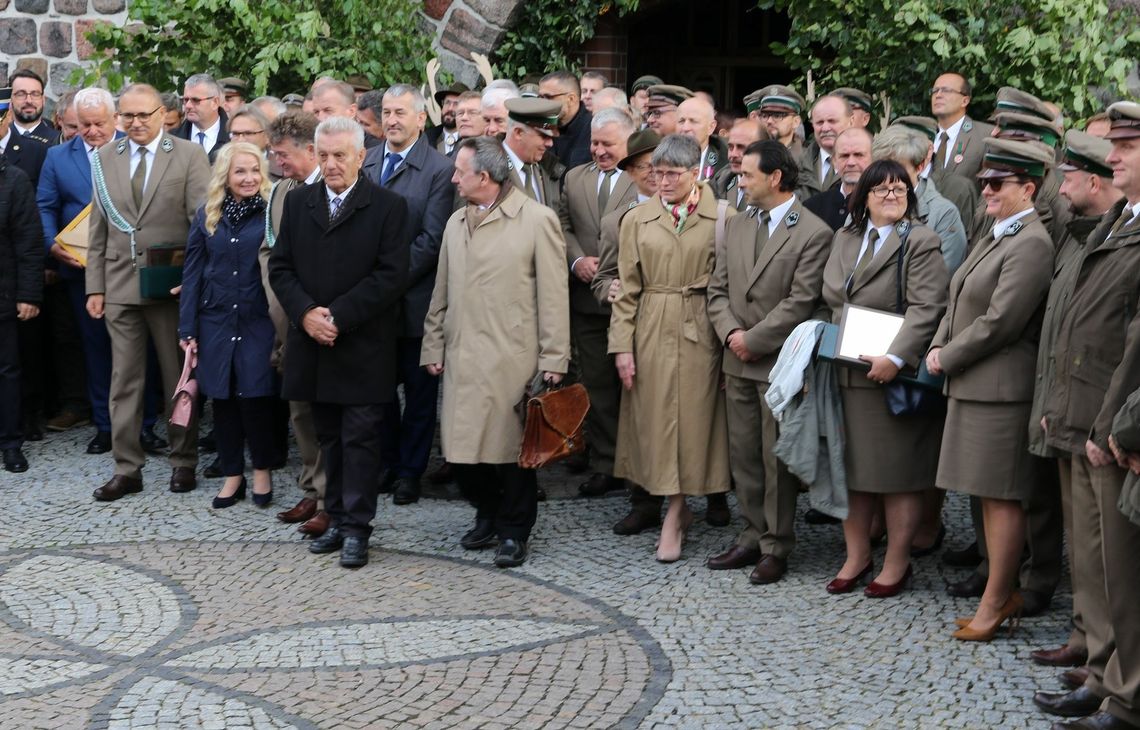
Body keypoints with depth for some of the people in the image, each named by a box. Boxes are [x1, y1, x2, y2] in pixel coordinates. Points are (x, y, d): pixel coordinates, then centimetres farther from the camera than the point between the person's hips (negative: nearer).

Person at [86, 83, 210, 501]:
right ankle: (127, 469, 11)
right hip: (120, 285, 3)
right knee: (124, 381, 5)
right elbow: (98, 229, 9)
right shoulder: (105, 159, 8)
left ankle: (183, 462, 19)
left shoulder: (189, 156, -2)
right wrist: (95, 287, 5)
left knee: (179, 378, 7)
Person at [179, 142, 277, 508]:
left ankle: (263, 469, 17)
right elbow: (192, 273, 6)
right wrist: (187, 329, 2)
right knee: (222, 400, 6)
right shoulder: (207, 216, 5)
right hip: (215, 322, 3)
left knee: (254, 397, -4)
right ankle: (232, 475, 20)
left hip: (258, 322, -3)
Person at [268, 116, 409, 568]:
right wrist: (306, 313, -10)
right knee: (329, 439, 11)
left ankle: (356, 527, 4)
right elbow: (280, 267, 7)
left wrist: (338, 316, -15)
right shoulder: (297, 202, 10)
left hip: (363, 348, -4)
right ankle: (337, 521, 19)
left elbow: (391, 275, -11)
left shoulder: (388, 207, -4)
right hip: (313, 345, 4)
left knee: (360, 439, -2)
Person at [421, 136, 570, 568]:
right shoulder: (456, 222, 15)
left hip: (513, 358, -5)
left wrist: (553, 359, -8)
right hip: (462, 355, 5)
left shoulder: (537, 220, -5)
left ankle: (514, 531, 16)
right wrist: (433, 346, 16)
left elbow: (553, 296, -6)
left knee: (510, 445, 1)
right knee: (462, 445, 4)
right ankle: (488, 516, 25)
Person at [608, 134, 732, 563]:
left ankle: (673, 519, 5)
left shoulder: (723, 218, 0)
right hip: (652, 332, 2)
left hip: (701, 332, -2)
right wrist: (622, 345, -1)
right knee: (658, 420, 3)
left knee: (694, 417, -1)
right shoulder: (637, 220, 7)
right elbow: (627, 289, 5)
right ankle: (679, 509, 17)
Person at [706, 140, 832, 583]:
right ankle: (753, 537, 22)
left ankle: (776, 548, 9)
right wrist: (731, 332, -6)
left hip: (779, 362, -6)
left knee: (777, 459, 0)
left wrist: (753, 340, -14)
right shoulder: (737, 226, 13)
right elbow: (718, 289, 11)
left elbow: (799, 303, -15)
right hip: (738, 363, 7)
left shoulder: (813, 233, -10)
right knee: (743, 455, 11)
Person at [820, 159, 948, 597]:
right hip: (845, 375, 6)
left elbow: (926, 309, -17)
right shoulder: (845, 239, 14)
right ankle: (856, 557, 24)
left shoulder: (921, 243, -7)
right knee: (850, 468, 12)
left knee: (896, 474, 2)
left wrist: (895, 358, -25)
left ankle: (896, 564, 13)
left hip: (891, 376, -6)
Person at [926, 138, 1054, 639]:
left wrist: (948, 358, -10)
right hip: (971, 386, 10)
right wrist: (939, 346, 3)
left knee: (1002, 497, -2)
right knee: (989, 495, 14)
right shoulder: (994, 237, 16)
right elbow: (960, 303, 20)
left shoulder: (1032, 245, -15)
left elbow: (999, 323, -20)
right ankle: (1005, 593, 24)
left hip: (1001, 388, -10)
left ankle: (994, 604, 5)